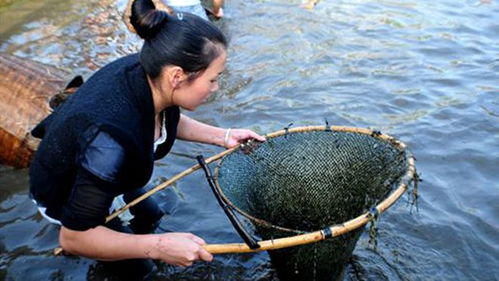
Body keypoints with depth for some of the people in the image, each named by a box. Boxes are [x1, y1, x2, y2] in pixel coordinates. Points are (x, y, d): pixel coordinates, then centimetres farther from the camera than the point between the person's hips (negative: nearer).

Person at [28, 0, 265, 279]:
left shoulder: (146, 72, -24)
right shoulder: (110, 138, -46)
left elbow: (165, 120, 1)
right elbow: (73, 237, -34)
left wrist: (223, 136, -7)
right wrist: (160, 246, -38)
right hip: (66, 197, -6)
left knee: (149, 218, 26)